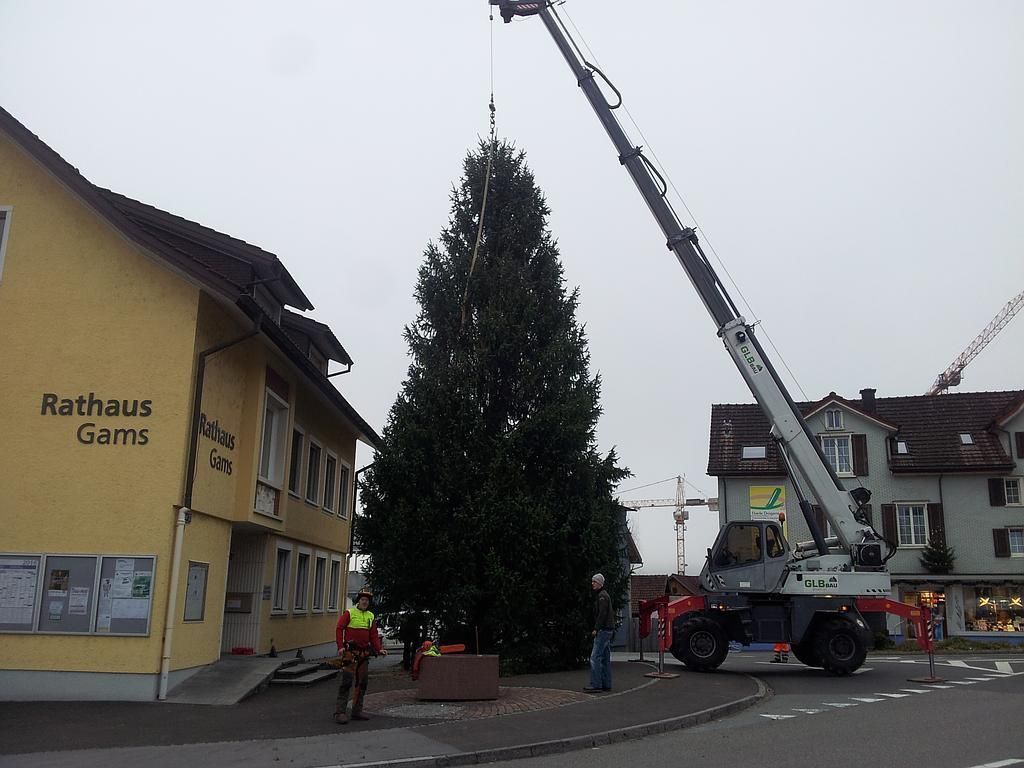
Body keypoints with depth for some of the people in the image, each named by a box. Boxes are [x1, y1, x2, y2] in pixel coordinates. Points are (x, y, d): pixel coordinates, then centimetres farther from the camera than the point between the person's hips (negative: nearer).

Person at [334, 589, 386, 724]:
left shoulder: (371, 616, 14)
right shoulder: (349, 613, -2)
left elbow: (374, 635, 13)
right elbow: (339, 629, -8)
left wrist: (379, 649, 0)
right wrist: (340, 646, -19)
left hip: (364, 654, 6)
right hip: (350, 652, -6)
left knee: (362, 683, 10)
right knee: (347, 681, -12)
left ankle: (357, 711, 18)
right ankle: (340, 712, -9)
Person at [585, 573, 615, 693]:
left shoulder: (602, 596, -11)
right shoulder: (601, 595, 21)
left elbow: (602, 614, -19)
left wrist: (596, 629, -19)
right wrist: (597, 629, 17)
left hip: (604, 630, -10)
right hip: (607, 630, 10)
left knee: (595, 657, -12)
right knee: (605, 659, 10)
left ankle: (596, 684, -14)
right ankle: (606, 684, 13)